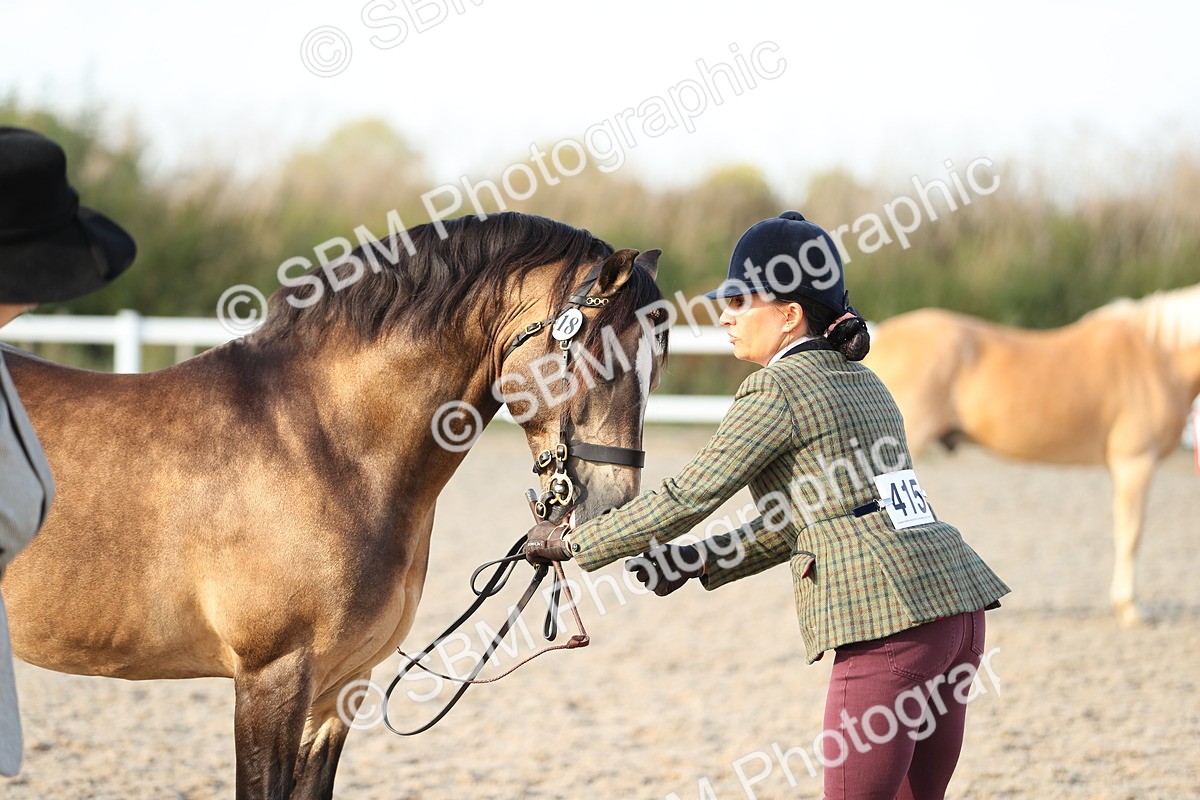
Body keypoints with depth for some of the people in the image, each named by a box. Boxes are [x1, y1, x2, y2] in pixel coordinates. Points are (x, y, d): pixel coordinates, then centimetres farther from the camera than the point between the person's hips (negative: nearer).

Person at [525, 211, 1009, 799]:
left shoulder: (778, 388, -6)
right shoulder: (862, 382, 21)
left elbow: (686, 498, -4)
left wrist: (572, 542, 6)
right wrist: (697, 563, 19)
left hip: (892, 621, -9)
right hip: (958, 602, 9)